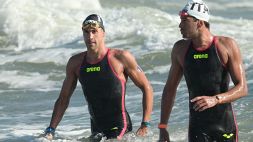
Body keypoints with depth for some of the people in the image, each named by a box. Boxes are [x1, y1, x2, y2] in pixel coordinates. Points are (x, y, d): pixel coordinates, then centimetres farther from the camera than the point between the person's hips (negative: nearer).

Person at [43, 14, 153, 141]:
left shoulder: (120, 58, -7)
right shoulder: (75, 63, 6)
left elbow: (147, 88, -2)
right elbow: (63, 98, 15)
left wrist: (145, 125, -10)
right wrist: (51, 130, 5)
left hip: (120, 128, -4)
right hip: (97, 130, 4)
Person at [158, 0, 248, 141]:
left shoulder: (226, 45, -4)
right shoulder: (180, 49, 6)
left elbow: (242, 88, -8)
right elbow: (170, 88, 14)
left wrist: (215, 99, -26)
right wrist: (163, 127, 10)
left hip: (225, 125, -2)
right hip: (197, 128, 2)